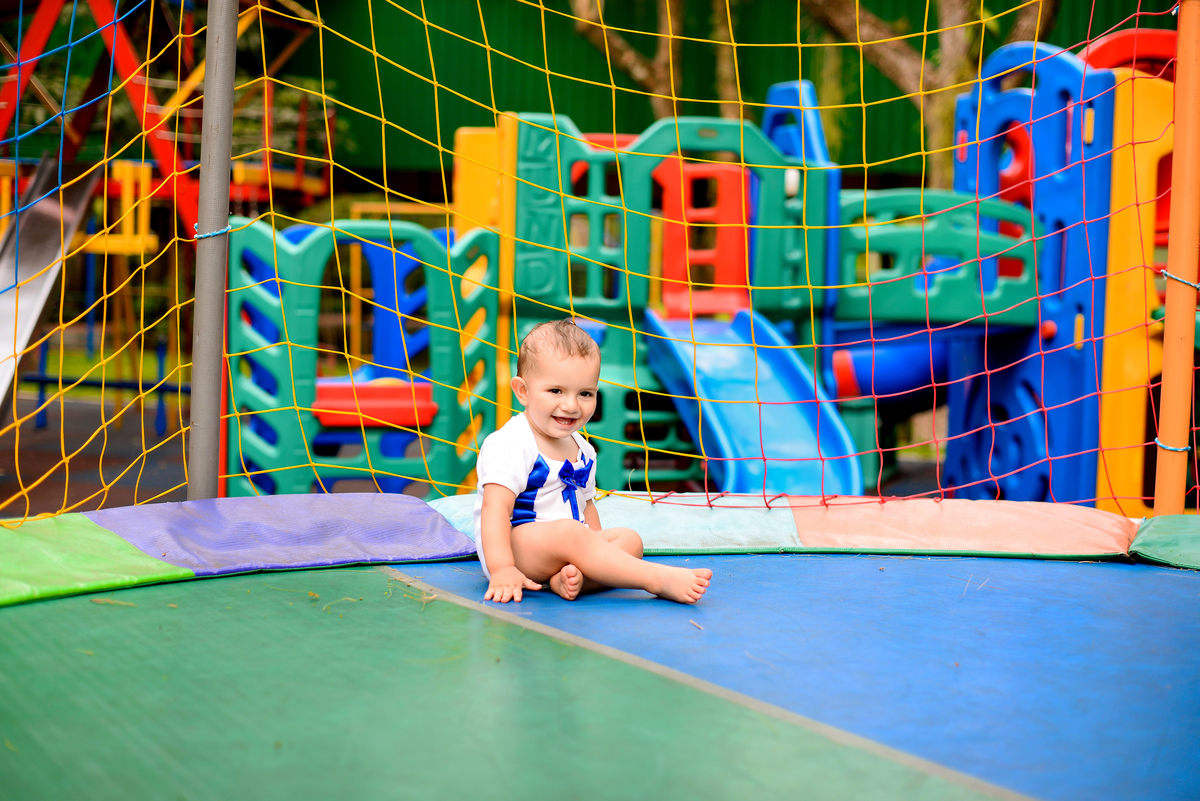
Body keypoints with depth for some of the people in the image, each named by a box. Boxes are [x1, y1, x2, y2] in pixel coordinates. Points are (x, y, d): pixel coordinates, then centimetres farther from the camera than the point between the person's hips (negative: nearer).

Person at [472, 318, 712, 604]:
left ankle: (570, 578, -34)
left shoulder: (583, 451, 14)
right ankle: (660, 580, -34)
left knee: (629, 539, -7)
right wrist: (501, 570, -33)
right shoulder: (510, 445, -15)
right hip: (516, 544, -9)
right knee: (569, 532, -34)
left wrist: (597, 555, 9)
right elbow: (496, 506, -23)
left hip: (563, 550, 9)